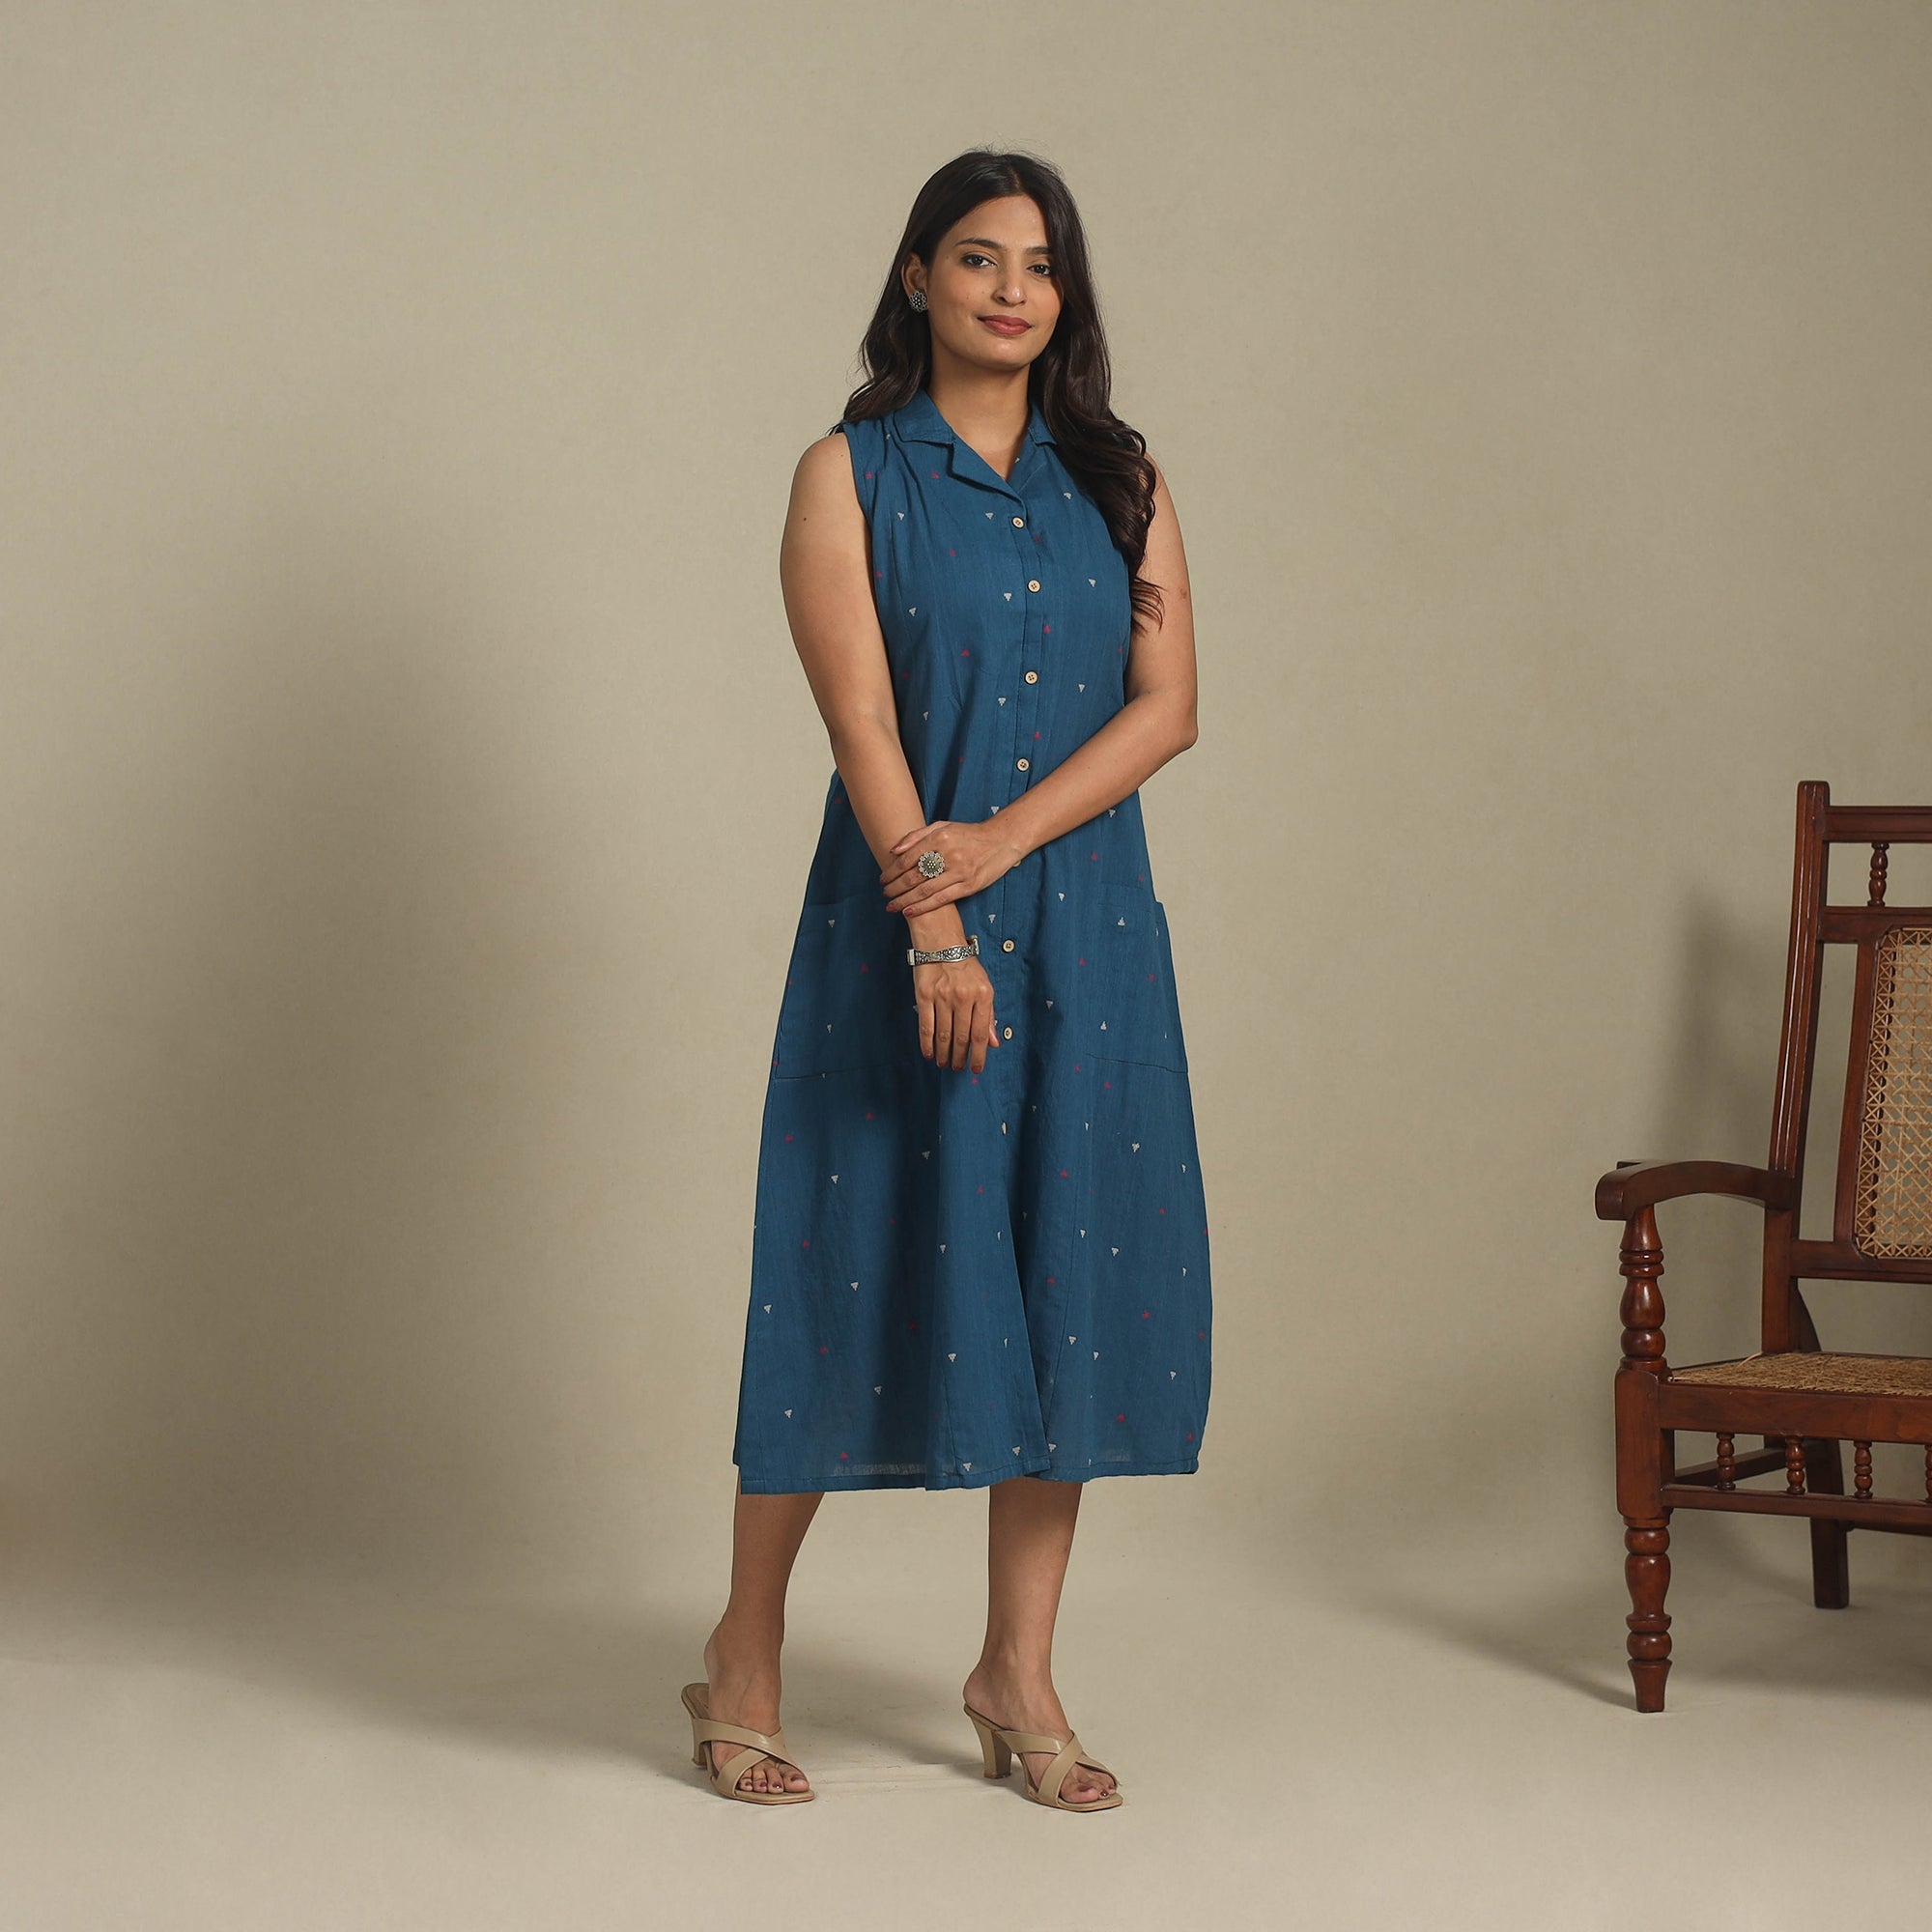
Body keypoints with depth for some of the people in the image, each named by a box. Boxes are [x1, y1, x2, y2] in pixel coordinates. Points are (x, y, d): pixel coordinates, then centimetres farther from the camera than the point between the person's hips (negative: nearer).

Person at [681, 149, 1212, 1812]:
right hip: (903, 920, -4)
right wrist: (932, 927, -18)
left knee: (1069, 1269, 4)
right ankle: (746, 1660, 13)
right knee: (865, 1255, -1)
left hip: (1082, 924, 4)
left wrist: (1003, 839, -13)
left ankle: (1018, 1674, 14)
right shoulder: (850, 476, 0)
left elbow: (1168, 705, 0)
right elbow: (863, 721, -9)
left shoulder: (1121, 481, 10)